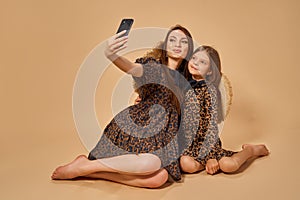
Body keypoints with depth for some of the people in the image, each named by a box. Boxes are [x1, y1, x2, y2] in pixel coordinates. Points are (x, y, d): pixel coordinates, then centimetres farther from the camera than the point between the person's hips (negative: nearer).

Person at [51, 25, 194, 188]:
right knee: (151, 163, -37)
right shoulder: (153, 65, 0)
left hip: (160, 138, 6)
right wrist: (111, 55, -44)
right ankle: (84, 166, -16)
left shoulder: (183, 78, 18)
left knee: (159, 178, -26)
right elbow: (134, 69, -24)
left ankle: (93, 173, -15)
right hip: (136, 124, -6)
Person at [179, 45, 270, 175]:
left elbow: (211, 123, -14)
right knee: (186, 165, -26)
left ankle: (252, 150, 12)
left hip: (205, 140, -3)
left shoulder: (209, 90, -12)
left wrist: (210, 156, -17)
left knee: (229, 165, -20)